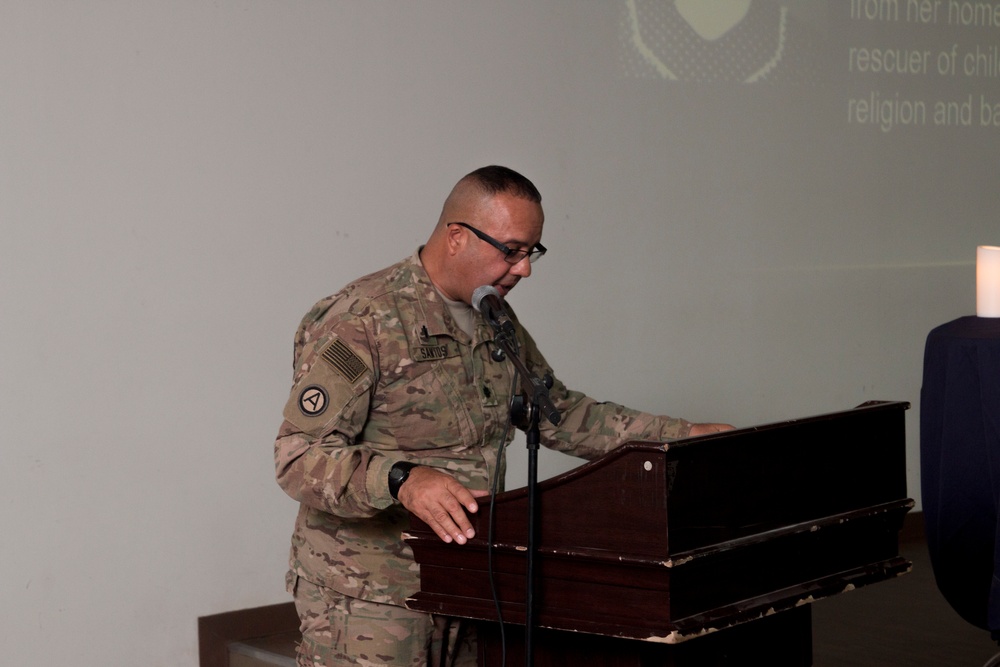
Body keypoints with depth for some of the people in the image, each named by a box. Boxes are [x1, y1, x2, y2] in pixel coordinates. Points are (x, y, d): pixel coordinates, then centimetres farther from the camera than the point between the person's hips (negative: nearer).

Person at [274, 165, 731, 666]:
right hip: (366, 601, -7)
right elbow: (299, 457, -21)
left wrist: (677, 436, 12)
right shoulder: (360, 322, -15)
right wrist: (402, 480, -38)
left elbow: (560, 414, 23)